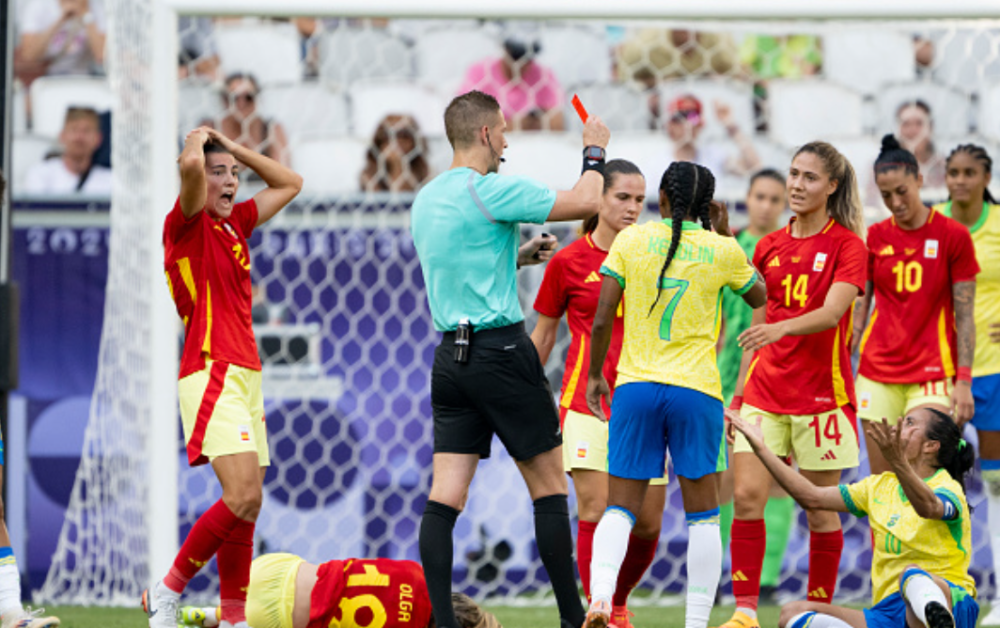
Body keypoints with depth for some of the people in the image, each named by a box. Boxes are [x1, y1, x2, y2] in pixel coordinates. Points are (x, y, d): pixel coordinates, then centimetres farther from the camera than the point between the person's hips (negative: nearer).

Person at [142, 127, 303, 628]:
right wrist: (198, 141, -1)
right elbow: (189, 164, -23)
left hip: (245, 375, 8)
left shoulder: (234, 224, 19)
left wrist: (234, 147, 20)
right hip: (211, 374, -8)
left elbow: (289, 184, 31)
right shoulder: (187, 225, -4)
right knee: (243, 497, -19)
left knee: (246, 506, 4)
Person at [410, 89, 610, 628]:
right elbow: (585, 202, -9)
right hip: (501, 351, -7)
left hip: (449, 356, 7)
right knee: (549, 487, 4)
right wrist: (595, 152, 8)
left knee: (445, 495, -1)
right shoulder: (491, 191, -12)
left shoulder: (425, 199, 12)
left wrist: (520, 255, 28)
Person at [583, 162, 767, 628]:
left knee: (620, 508, 5)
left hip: (635, 385, 1)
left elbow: (601, 319, -2)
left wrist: (595, 375, 11)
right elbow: (758, 296, 21)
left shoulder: (630, 241, 1)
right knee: (702, 513, 8)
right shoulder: (721, 250, 1)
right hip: (697, 389, -1)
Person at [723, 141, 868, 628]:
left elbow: (831, 312, -19)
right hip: (765, 390, 4)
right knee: (747, 496, -8)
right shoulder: (769, 247, 11)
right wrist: (738, 393, 13)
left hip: (821, 394, -4)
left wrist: (780, 328, -36)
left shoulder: (847, 246, -4)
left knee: (821, 510, 1)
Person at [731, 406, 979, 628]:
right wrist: (761, 448, 18)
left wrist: (897, 462, -45)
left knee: (913, 574, -41)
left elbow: (928, 507, -27)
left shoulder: (948, 489, -2)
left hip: (950, 603, -7)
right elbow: (812, 497, 21)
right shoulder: (880, 487, 21)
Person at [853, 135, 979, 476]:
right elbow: (858, 309, 11)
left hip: (931, 376, -3)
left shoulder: (953, 236, -2)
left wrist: (964, 381, -8)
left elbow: (964, 317, -2)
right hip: (877, 375, 3)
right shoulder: (875, 237, 7)